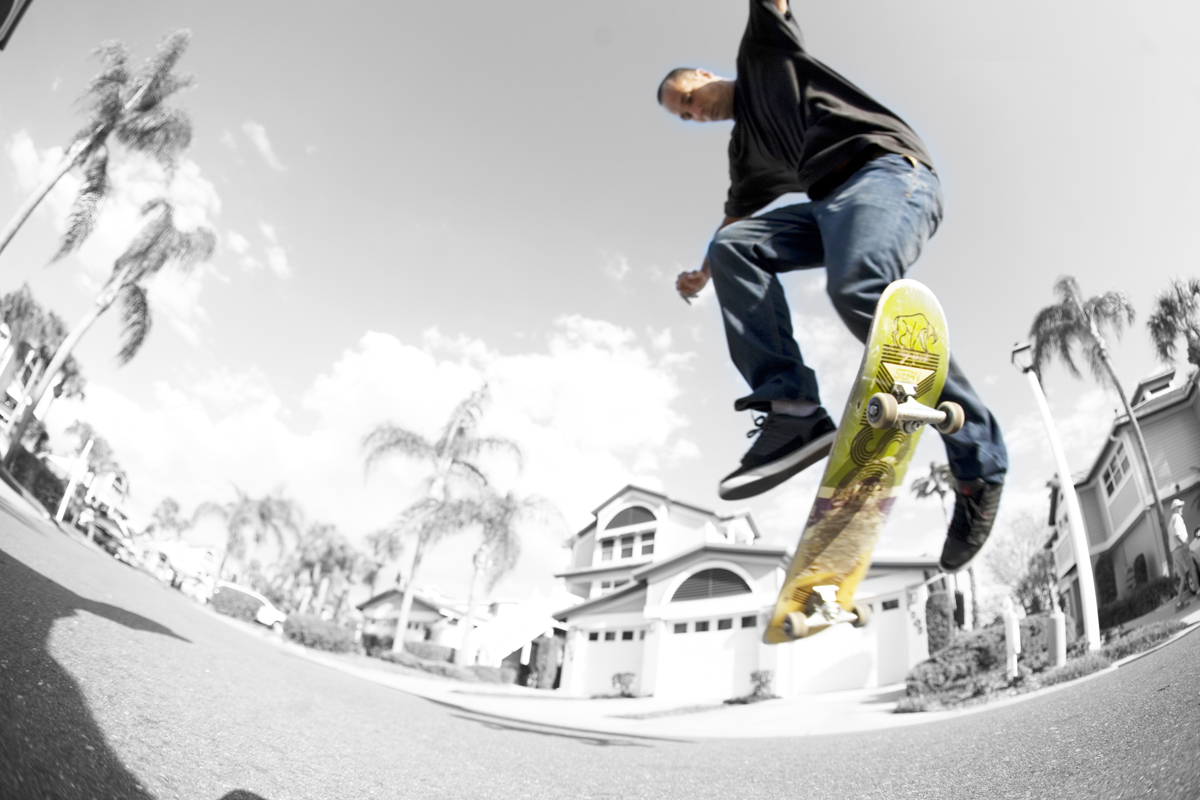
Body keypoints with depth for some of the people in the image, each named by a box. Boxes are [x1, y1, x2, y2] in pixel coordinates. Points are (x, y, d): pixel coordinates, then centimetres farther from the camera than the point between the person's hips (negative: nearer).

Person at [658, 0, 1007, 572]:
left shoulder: (761, 51, 22)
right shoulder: (745, 150, 32)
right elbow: (734, 224, 34)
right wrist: (703, 275, 27)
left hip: (887, 167, -6)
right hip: (831, 202, 7)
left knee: (858, 288, -34)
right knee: (732, 247, -14)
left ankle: (978, 461, -25)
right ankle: (791, 412, -25)